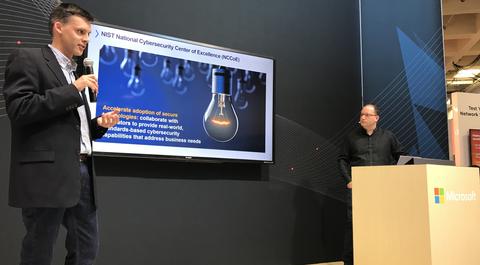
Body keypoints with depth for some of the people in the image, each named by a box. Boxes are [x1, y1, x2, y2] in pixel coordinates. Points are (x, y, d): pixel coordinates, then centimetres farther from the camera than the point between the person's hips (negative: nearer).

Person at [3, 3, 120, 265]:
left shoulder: (74, 73, 23)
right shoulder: (26, 58, -1)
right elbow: (19, 109, -16)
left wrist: (99, 124, 6)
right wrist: (74, 90, -13)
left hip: (81, 172, 8)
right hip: (48, 174, -8)